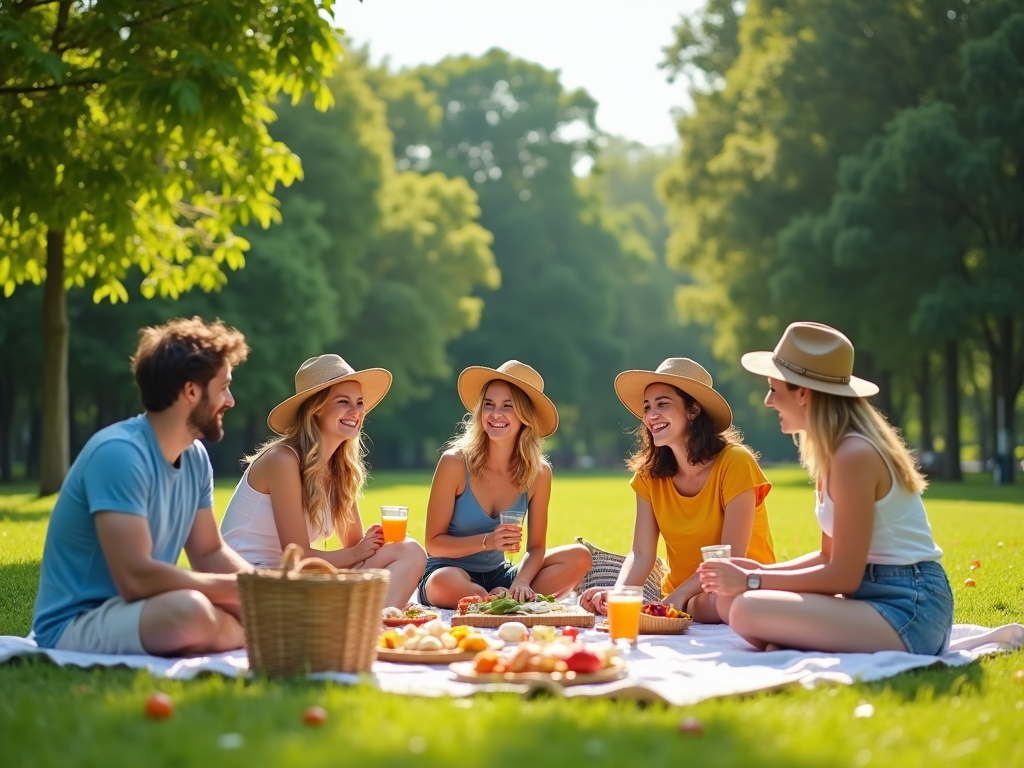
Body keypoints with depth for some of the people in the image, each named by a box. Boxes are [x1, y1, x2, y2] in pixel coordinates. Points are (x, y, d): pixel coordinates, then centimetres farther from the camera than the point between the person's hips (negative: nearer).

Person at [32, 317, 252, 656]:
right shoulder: (119, 452, -22)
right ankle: (251, 639, -7)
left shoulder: (195, 457, 4)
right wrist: (238, 586, -19)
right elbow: (135, 577, -29)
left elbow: (210, 553, 14)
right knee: (191, 610, -34)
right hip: (76, 625, -8)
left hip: (140, 612, 8)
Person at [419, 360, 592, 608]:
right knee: (444, 583, -40)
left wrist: (520, 583, -22)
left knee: (579, 557, -13)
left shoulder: (539, 473, -3)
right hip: (449, 572, -4)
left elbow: (536, 547, -1)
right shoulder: (455, 462, -13)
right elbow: (434, 543, -12)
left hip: (497, 576, 5)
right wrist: (487, 541, -27)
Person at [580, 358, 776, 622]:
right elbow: (641, 554, -5)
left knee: (713, 605, -39)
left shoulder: (734, 463, -15)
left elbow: (731, 556, -18)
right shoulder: (649, 474, 1)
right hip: (679, 599, 5)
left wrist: (677, 597, -29)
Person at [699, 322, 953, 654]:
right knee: (730, 598, 8)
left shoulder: (854, 455, -18)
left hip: (908, 610, -10)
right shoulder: (832, 452, 12)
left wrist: (751, 581, -12)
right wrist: (760, 571, 3)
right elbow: (830, 557, 18)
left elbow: (843, 576, -18)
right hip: (874, 594, 10)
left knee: (748, 611, -27)